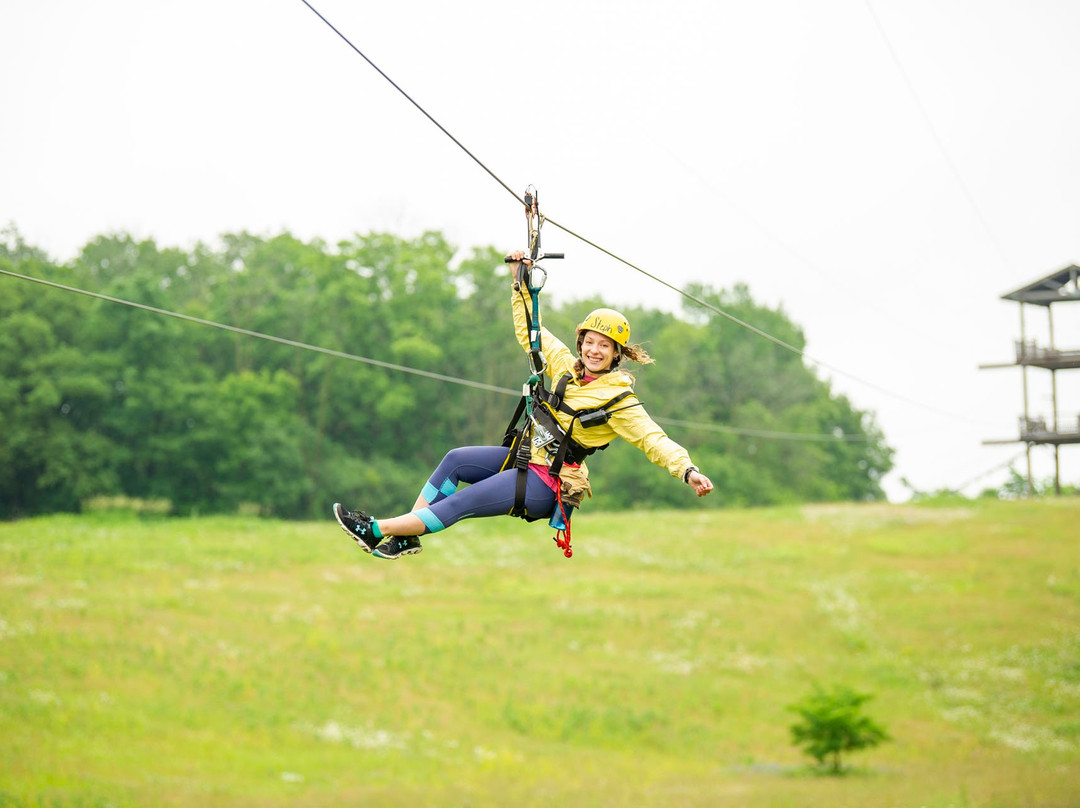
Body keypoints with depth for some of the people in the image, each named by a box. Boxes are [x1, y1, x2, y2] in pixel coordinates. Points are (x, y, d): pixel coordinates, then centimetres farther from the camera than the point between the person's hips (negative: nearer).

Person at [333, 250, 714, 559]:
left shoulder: (618, 400, -14)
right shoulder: (568, 367, 6)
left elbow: (653, 439, -19)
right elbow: (531, 331, 16)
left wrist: (688, 470, -34)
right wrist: (520, 281, 13)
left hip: (547, 485, -8)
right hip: (529, 458, 8)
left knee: (463, 502, -14)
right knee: (456, 460, -4)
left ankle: (378, 530, -11)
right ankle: (407, 535, -3)